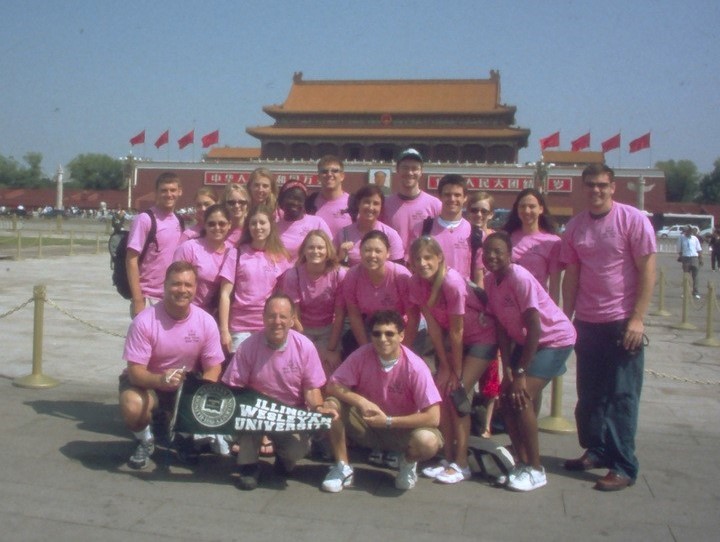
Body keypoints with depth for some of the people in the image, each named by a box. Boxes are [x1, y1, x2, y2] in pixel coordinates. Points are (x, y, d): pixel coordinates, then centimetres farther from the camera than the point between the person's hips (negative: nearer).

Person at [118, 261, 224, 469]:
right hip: (147, 382, -2)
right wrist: (161, 380, -45)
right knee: (132, 407, -34)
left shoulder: (206, 322, -14)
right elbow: (135, 371, -23)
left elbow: (213, 369, -8)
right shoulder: (144, 321, -22)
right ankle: (145, 440, 3)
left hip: (189, 386, 3)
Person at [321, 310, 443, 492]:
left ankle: (408, 462, 5)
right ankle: (343, 467, -3)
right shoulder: (362, 355, -15)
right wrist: (360, 401, -30)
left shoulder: (415, 367, -23)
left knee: (428, 442, -34)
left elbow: (433, 417, -25)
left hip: (402, 427, -2)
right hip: (368, 424, 2)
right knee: (331, 405, -22)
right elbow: (333, 386, -12)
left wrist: (388, 421, -24)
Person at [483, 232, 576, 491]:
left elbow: (534, 327, -26)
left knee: (522, 397, -16)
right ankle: (522, 463, 16)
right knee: (507, 396, 2)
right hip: (525, 340, 8)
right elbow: (502, 327, -3)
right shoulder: (490, 281, -3)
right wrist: (508, 369, -10)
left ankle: (535, 470, -2)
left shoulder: (520, 278, -25)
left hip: (555, 338, -8)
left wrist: (520, 373, -23)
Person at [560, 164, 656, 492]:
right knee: (589, 394, 11)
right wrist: (566, 318, 7)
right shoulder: (575, 226, 8)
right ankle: (595, 451, 27)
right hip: (586, 323, 5)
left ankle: (623, 467, 7)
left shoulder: (633, 220, -5)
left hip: (622, 323, -4)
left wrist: (637, 319, -13)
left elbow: (647, 271, -7)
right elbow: (571, 275, 11)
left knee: (622, 396, 0)